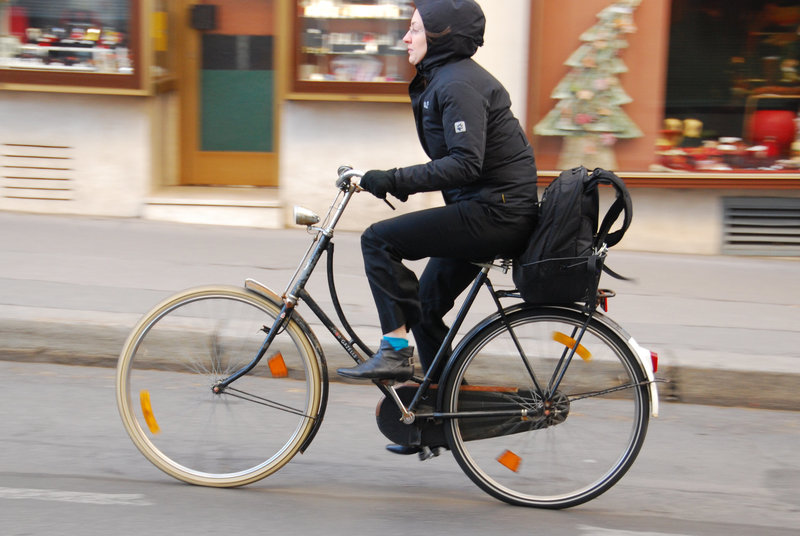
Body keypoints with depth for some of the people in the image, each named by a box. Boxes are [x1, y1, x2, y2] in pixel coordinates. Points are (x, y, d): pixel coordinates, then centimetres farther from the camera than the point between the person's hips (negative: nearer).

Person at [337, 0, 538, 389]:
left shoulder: (459, 84, -16)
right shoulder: (441, 80, 16)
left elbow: (465, 164, -27)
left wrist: (396, 179, -27)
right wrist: (401, 181, 15)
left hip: (496, 214, -11)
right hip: (488, 212, 11)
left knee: (378, 240, -16)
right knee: (424, 303, 16)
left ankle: (395, 351, -13)